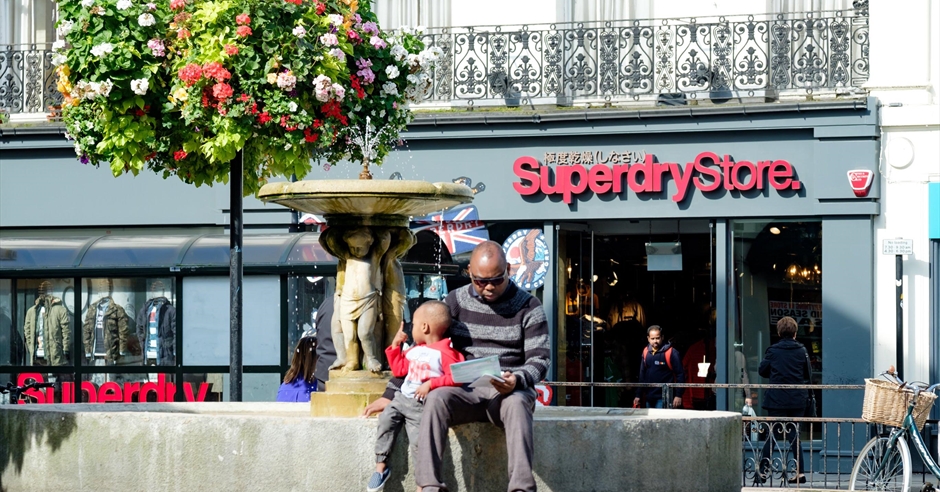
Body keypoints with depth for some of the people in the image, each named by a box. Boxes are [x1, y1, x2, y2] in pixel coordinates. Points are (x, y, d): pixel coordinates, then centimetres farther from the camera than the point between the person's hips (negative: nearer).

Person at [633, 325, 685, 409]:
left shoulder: (671, 353, -9)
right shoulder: (646, 352, 9)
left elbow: (680, 375, -9)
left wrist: (678, 395, -13)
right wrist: (638, 395, 16)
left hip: (663, 399, -7)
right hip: (649, 398, 7)